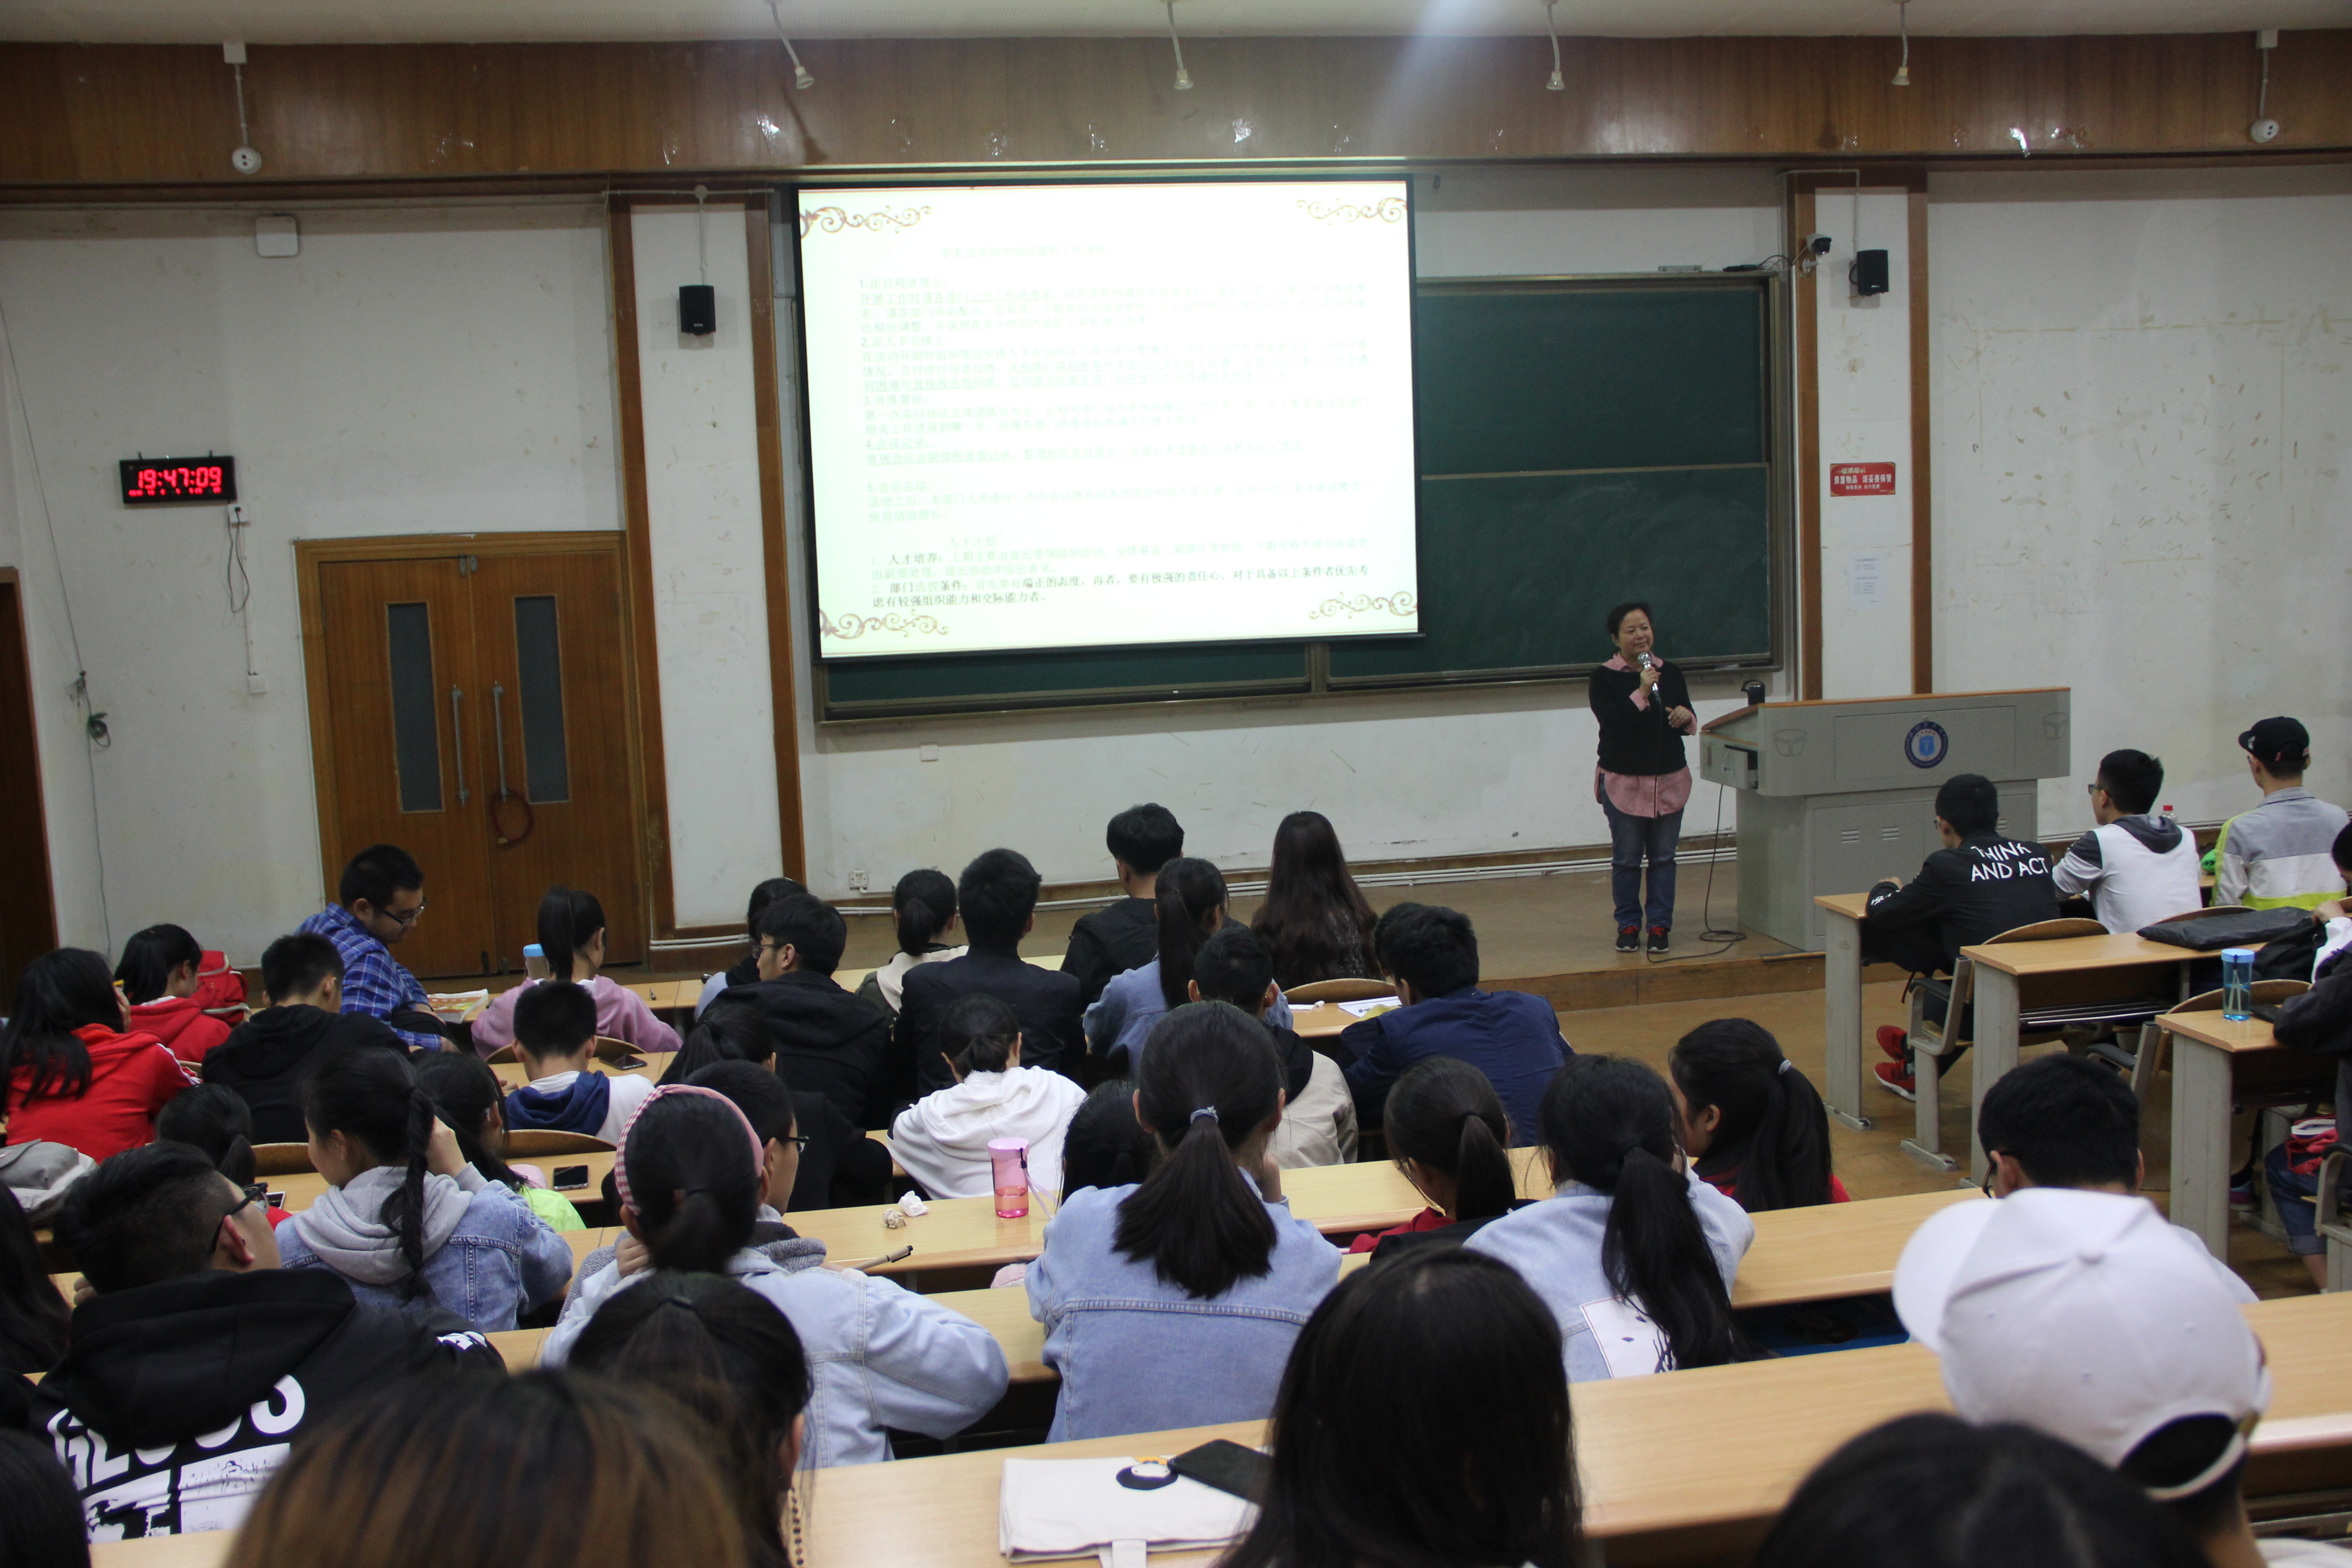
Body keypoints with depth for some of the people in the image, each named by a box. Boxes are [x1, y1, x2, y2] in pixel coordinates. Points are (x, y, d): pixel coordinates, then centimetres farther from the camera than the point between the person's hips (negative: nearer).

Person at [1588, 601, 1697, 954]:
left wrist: (1686, 717, -12)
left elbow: (1690, 725, 11)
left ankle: (1660, 925, 15)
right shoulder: (1604, 679, -4)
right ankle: (1628, 925, 16)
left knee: (1663, 858, 6)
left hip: (1669, 780, 3)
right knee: (1626, 859, 4)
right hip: (1623, 782, -3)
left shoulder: (1670, 674, 8)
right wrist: (1641, 693, -24)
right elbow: (1611, 723, -18)